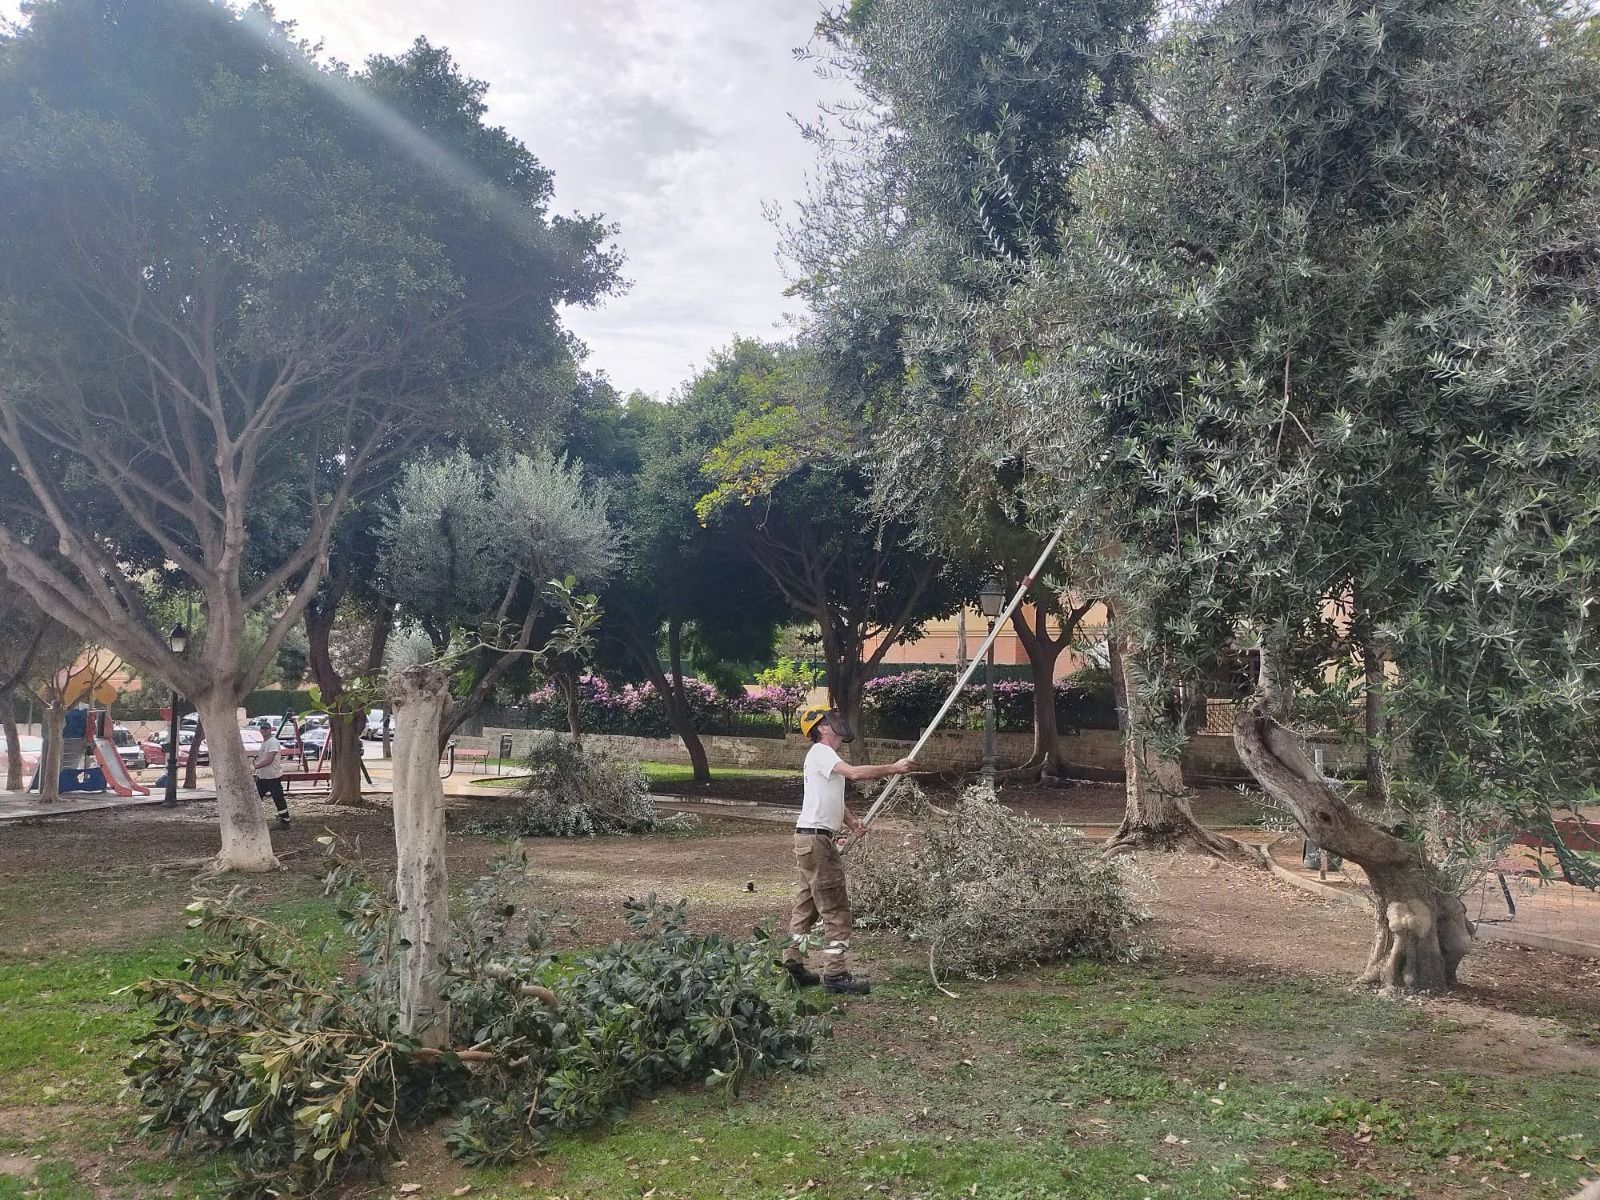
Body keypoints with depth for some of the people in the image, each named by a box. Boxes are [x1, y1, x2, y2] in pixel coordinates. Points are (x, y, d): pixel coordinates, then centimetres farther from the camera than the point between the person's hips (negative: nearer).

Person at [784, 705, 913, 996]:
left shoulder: (828, 756, 20)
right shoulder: (820, 752, -12)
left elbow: (835, 800, 20)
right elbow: (855, 773, -27)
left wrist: (851, 821, 2)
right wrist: (893, 769, -19)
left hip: (813, 840, 10)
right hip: (815, 838, -10)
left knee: (807, 905, 15)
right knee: (836, 908, -7)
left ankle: (793, 965, 21)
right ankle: (835, 974, -3)